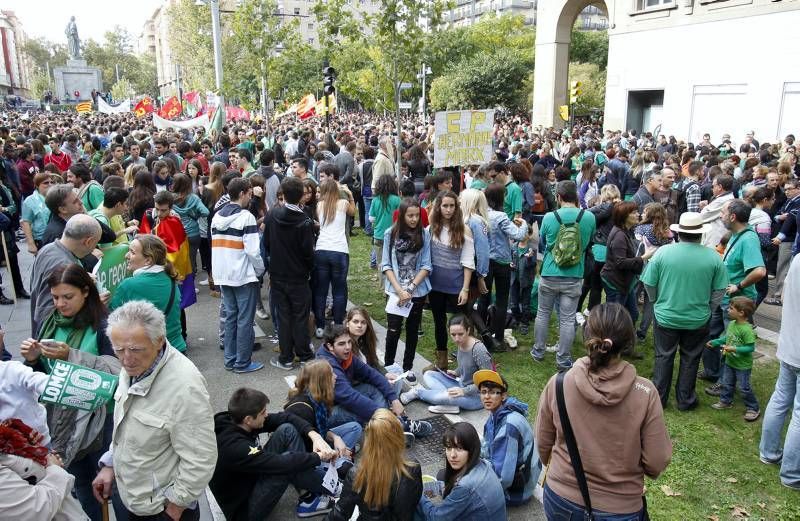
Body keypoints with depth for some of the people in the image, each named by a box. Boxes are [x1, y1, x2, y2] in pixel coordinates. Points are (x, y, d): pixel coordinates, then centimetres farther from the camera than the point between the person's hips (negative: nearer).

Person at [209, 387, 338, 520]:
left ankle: (310, 494, -5)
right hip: (245, 508, -8)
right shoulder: (233, 447, -35)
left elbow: (285, 417, -5)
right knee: (288, 463, -29)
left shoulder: (235, 421, -11)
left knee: (287, 430, -8)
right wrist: (319, 457, -20)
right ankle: (324, 492, 0)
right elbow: (283, 463, -33)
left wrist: (314, 434, -19)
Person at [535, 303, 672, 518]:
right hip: (620, 508, -1)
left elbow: (543, 446, -3)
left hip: (561, 501, 1)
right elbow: (656, 463, -13)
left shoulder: (557, 384, -17)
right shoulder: (645, 393, -21)